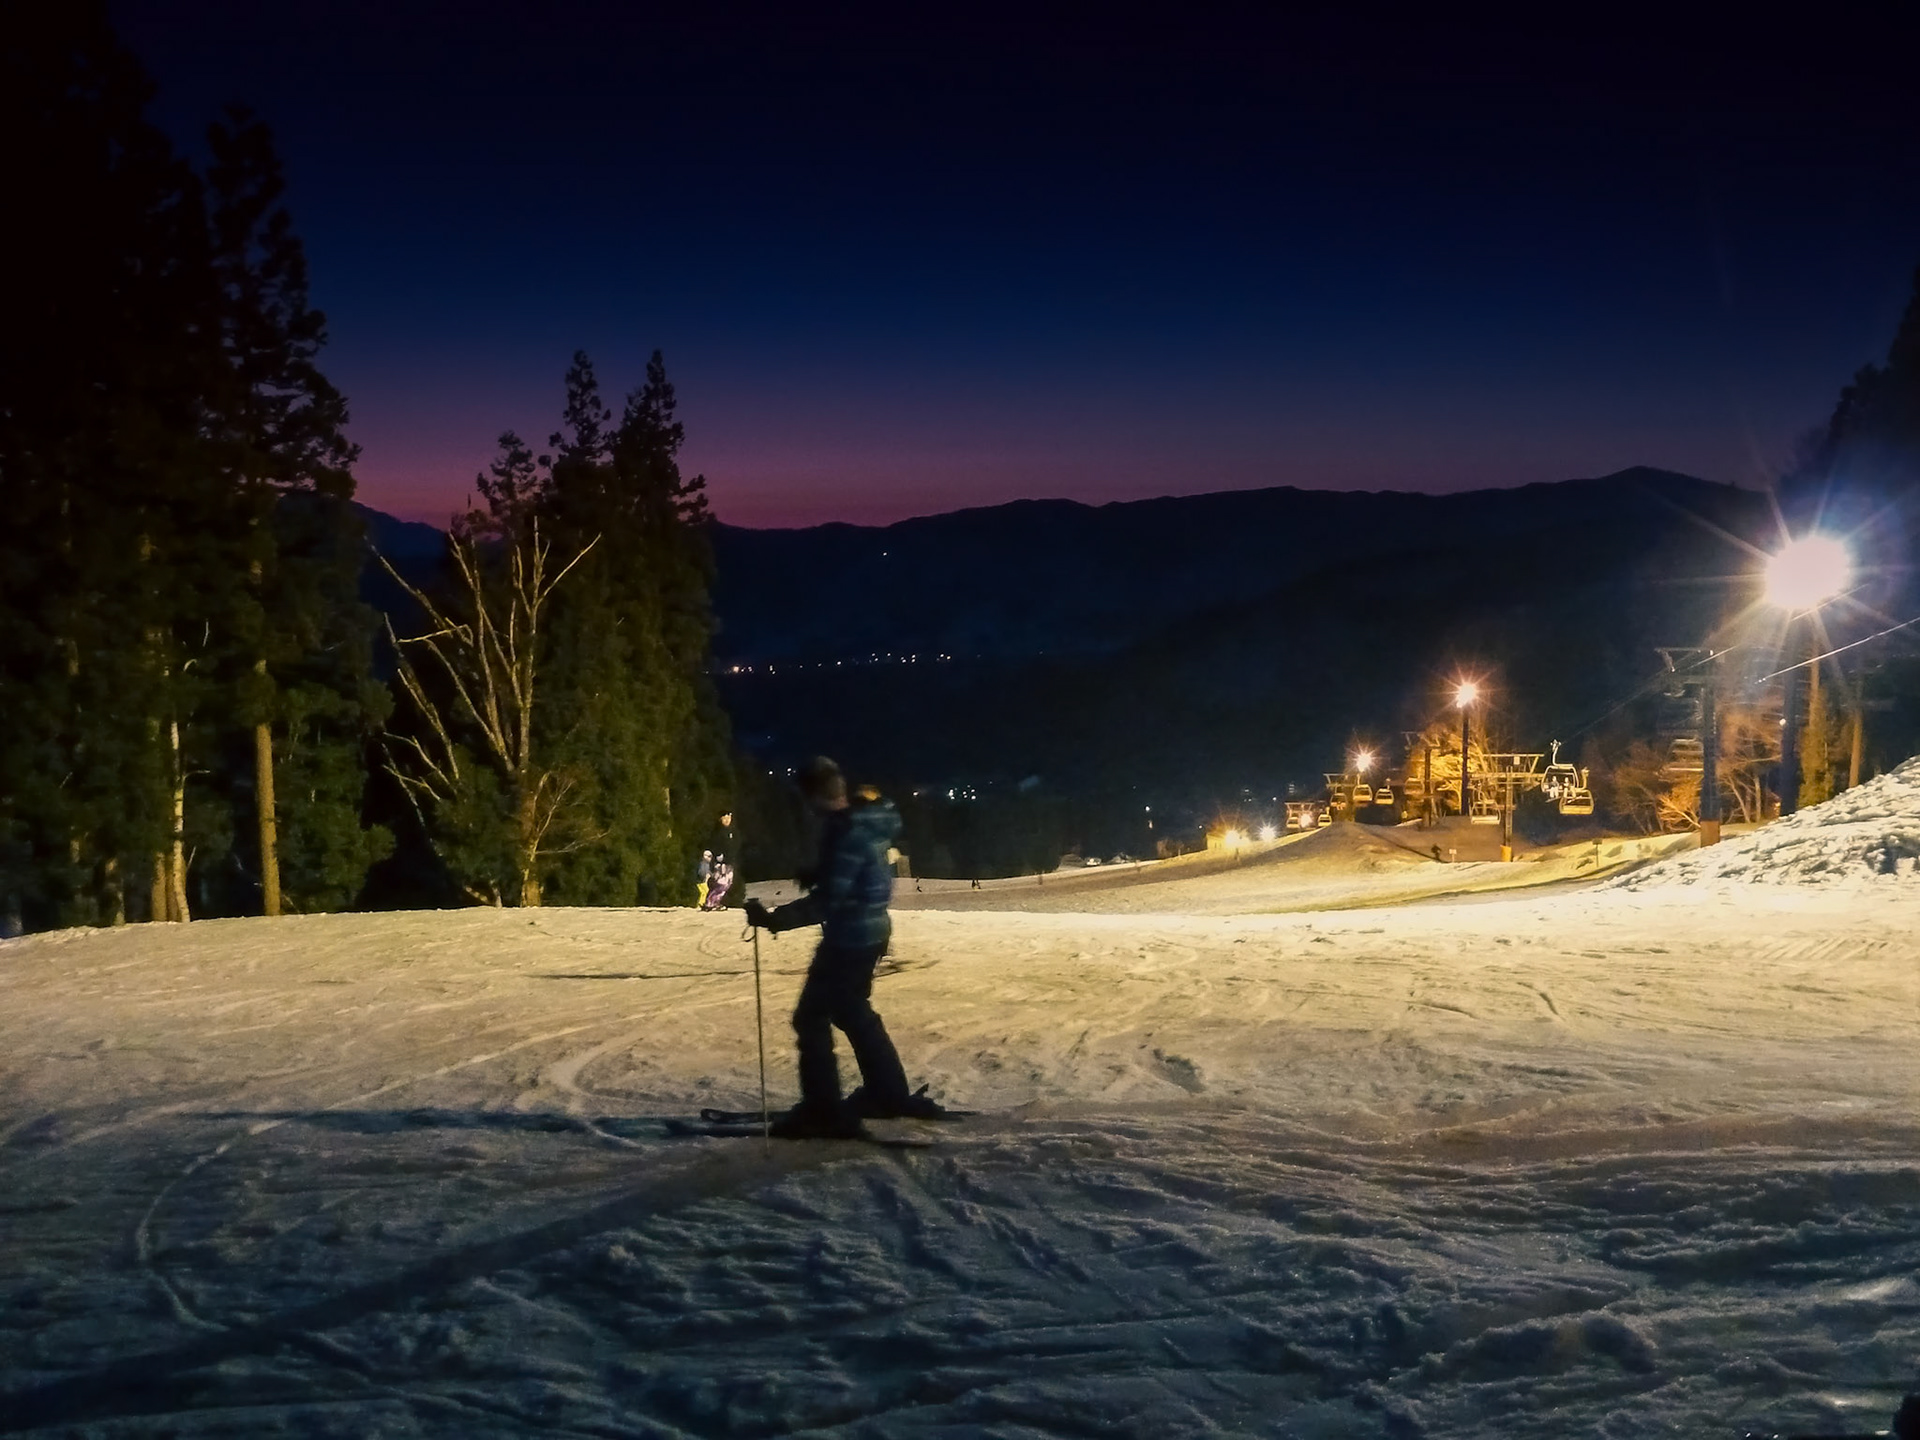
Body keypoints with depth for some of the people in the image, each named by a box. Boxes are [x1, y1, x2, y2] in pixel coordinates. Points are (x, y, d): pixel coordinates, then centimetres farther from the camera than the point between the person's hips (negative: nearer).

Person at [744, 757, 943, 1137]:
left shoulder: (848, 832, -25)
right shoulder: (868, 817, 5)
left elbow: (827, 902, -27)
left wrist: (774, 919, -26)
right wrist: (817, 874, 7)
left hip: (850, 936, -10)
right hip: (869, 930, 10)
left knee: (811, 1018, -2)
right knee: (853, 1011, 24)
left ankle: (823, 1110, 1)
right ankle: (889, 1093, 33)